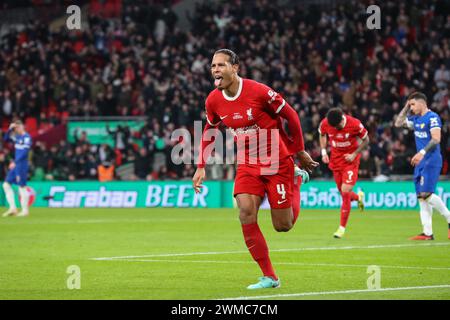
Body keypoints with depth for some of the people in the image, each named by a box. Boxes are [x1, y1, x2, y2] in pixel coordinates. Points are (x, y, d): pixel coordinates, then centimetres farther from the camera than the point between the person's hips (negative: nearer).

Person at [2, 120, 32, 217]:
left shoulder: (27, 137, -12)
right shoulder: (17, 136, 13)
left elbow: (25, 152, -19)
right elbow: (6, 138, 22)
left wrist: (15, 162, -23)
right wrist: (10, 129, 6)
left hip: (22, 164, -9)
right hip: (15, 164, 9)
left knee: (22, 186, -5)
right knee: (6, 184, 7)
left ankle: (25, 210, 1)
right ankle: (12, 208, 9)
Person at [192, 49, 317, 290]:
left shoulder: (258, 91, -21)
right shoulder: (213, 101, -4)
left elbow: (291, 116, -9)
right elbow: (208, 132, 14)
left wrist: (299, 152, -1)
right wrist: (201, 167, 6)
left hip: (278, 165, -4)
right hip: (248, 167, 4)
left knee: (283, 226, 1)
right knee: (245, 212, -19)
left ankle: (297, 178, 32)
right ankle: (269, 277, -8)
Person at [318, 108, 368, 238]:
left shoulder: (354, 124, -22)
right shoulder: (325, 123, -14)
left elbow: (366, 140, -6)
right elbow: (322, 134, 10)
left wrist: (354, 154, -15)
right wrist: (324, 152, -2)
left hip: (350, 159, -4)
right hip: (335, 159, 4)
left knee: (345, 191, -14)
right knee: (343, 193, 7)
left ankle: (342, 228, -5)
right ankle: (358, 197, 45)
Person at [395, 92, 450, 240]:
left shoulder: (432, 117, -10)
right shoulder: (415, 119, 16)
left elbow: (436, 139, -19)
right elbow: (398, 123, 25)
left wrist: (422, 152, -28)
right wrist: (405, 107, 16)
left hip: (431, 161, -9)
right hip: (420, 162, 9)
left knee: (426, 193, -19)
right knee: (421, 197, 3)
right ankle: (427, 233, 3)